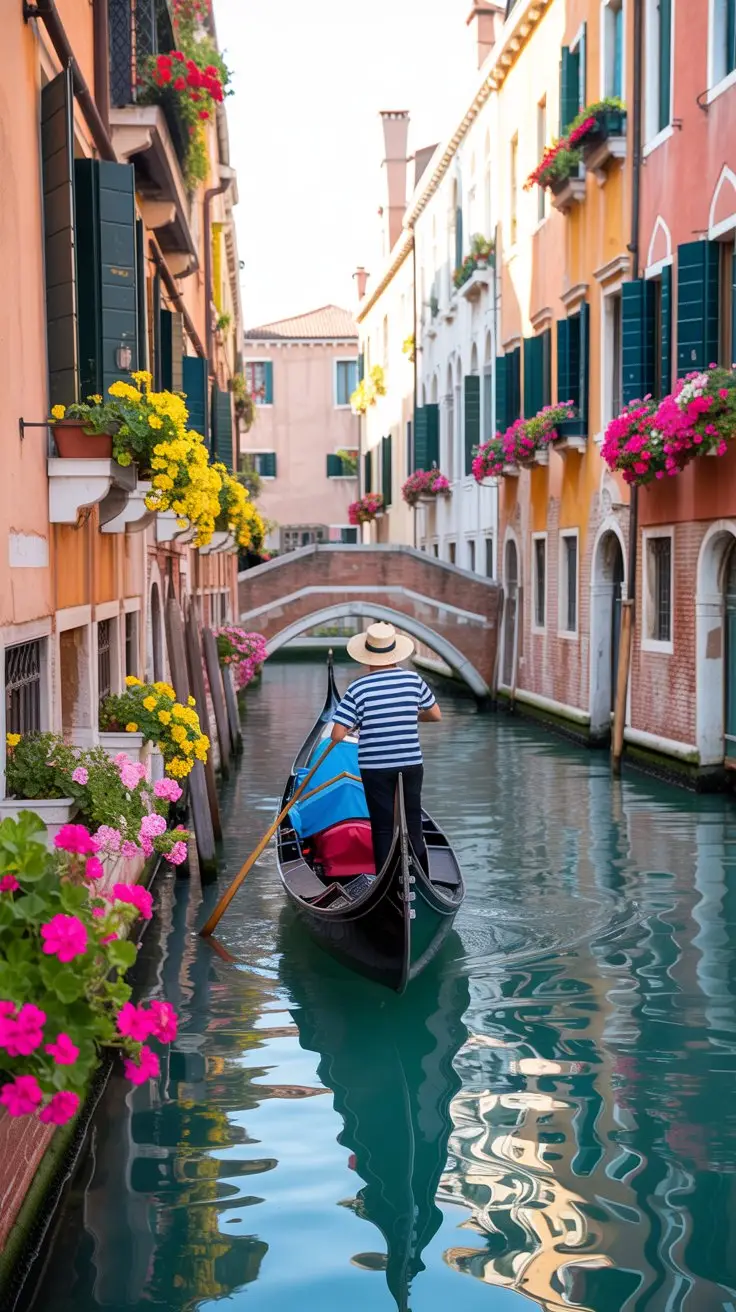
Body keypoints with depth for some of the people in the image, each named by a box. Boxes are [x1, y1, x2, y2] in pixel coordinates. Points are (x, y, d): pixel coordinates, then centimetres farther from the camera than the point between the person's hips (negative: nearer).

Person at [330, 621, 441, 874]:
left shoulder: (358, 688, -12)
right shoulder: (413, 680, -3)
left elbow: (337, 735, -14)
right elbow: (436, 714, 11)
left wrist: (355, 724, 6)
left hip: (375, 768, -2)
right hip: (411, 764, 2)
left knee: (382, 828, 6)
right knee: (413, 825, 13)